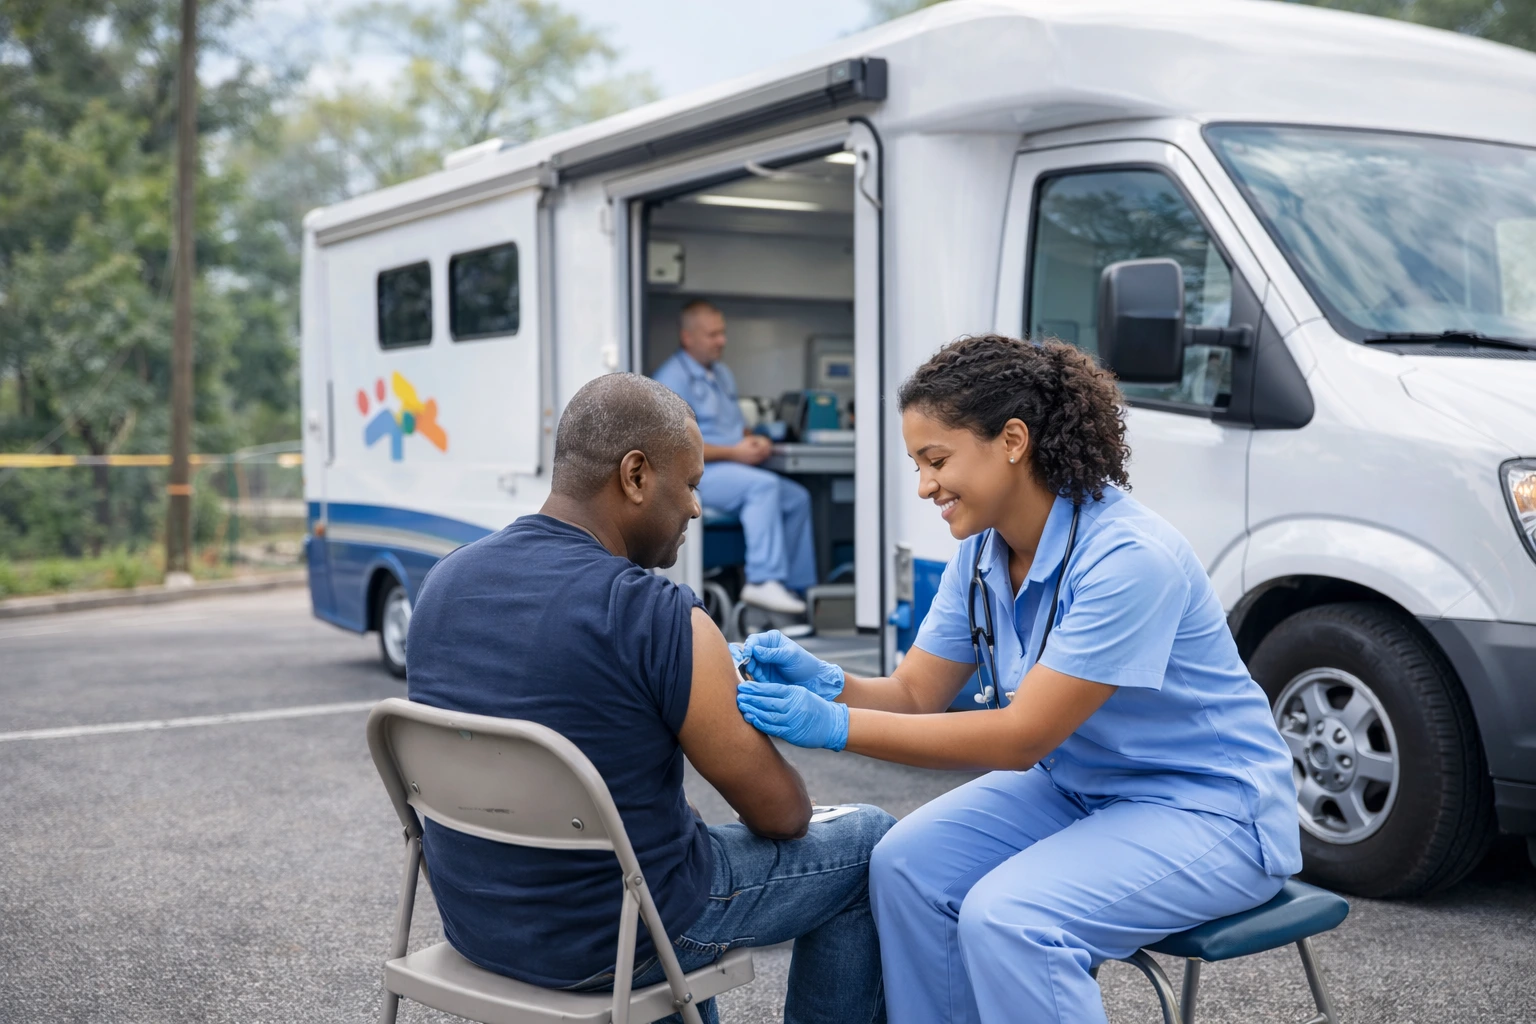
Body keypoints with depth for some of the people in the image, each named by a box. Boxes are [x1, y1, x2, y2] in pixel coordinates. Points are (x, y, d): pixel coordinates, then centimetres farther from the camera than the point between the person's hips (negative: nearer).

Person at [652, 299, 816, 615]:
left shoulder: (721, 373, 19)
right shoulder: (673, 378, -10)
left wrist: (755, 442, 0)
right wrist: (734, 452, -19)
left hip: (735, 468, 9)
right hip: (694, 473, -9)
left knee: (797, 497, -4)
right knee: (763, 485, -30)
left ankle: (798, 586, -2)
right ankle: (763, 582, -32)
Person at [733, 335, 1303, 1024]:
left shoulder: (1128, 558, -28)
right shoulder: (983, 553, -2)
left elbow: (1023, 736, -28)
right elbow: (915, 694, -1)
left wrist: (836, 727, -31)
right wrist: (827, 683, -23)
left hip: (1206, 808, -8)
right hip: (1077, 787, 8)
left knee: (1006, 916, -27)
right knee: (904, 866, -12)